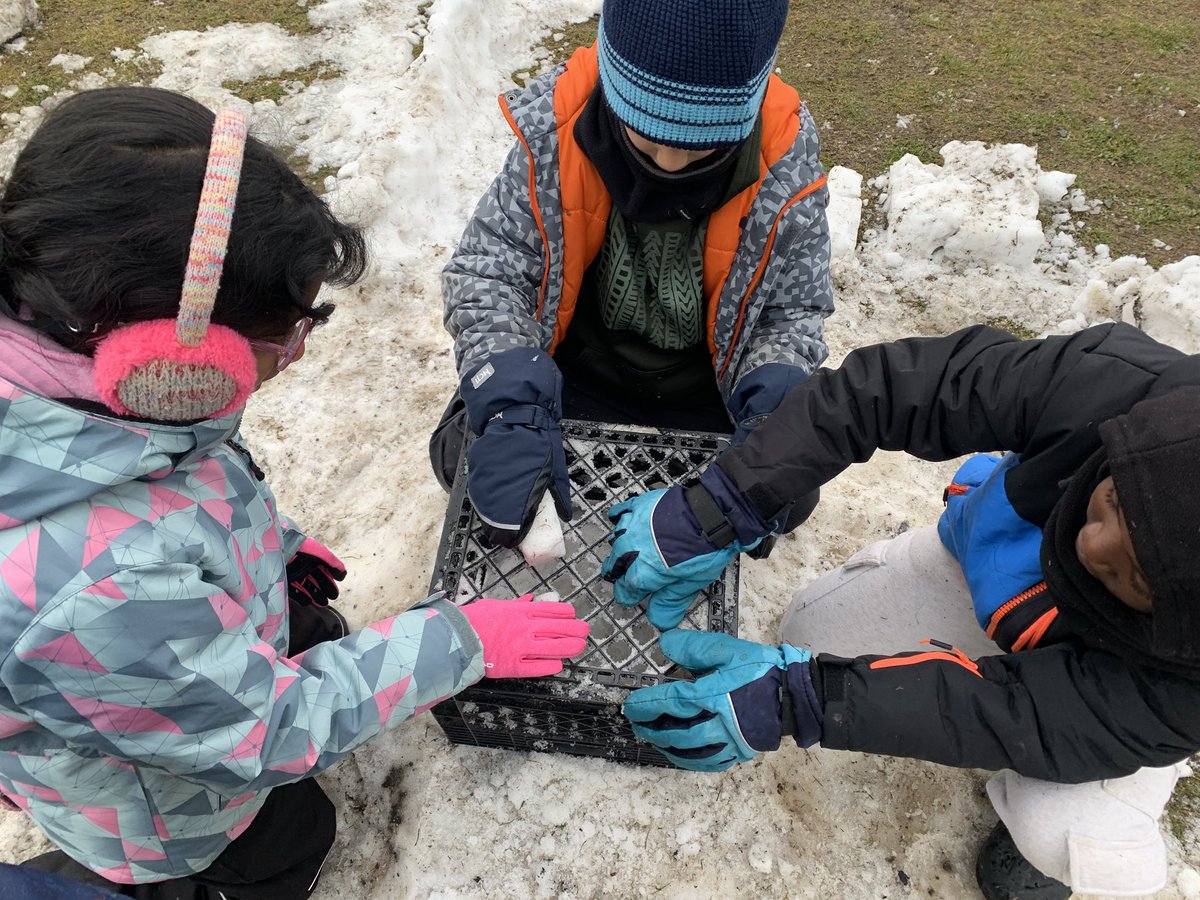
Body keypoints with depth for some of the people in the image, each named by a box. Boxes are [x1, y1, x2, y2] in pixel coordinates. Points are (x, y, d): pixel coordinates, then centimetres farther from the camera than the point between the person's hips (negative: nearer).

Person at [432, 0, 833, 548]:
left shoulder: (784, 156, -25)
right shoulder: (556, 127, -26)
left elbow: (794, 310, -11)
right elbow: (485, 270, -20)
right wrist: (513, 409, -37)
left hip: (707, 383, 1)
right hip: (581, 365, 0)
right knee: (464, 457, -12)